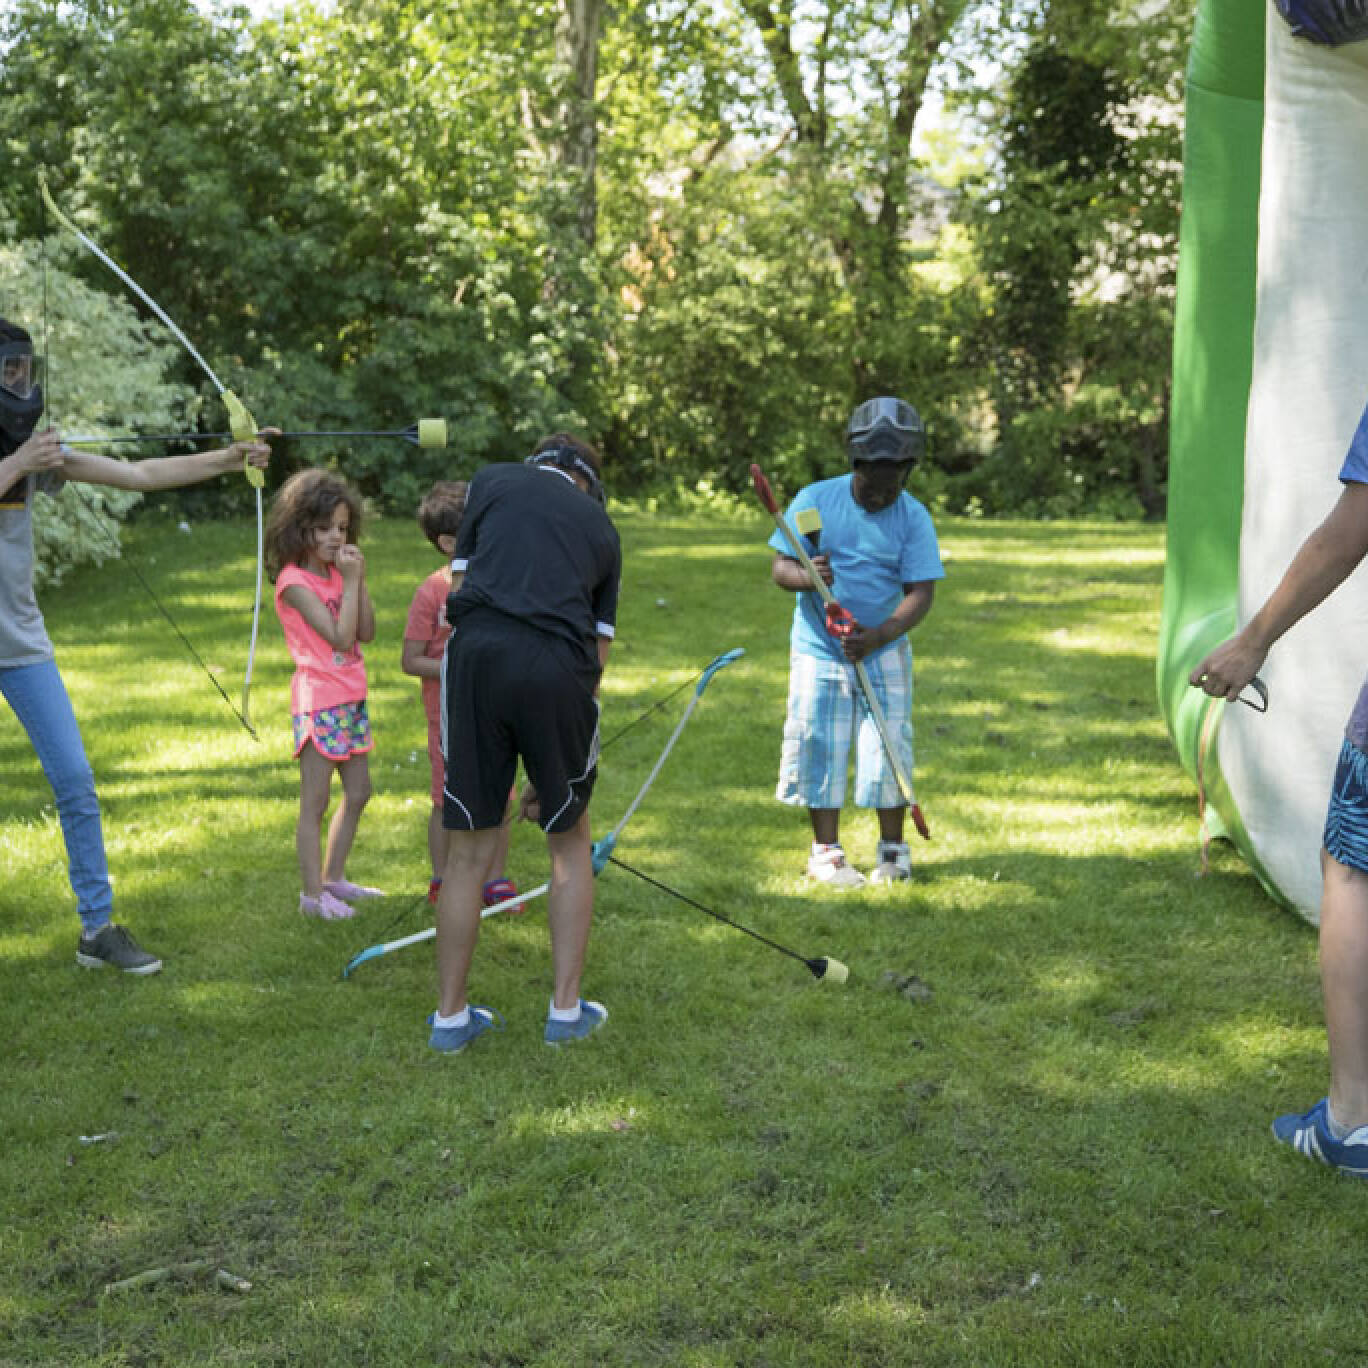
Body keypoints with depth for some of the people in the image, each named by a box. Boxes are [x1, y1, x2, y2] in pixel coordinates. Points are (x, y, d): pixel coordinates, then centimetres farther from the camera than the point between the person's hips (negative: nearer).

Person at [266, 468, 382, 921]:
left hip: (351, 698, 9)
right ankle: (312, 894, 4)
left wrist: (359, 580, -3)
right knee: (315, 803, -2)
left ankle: (334, 878, 27)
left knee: (358, 793, 15)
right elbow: (341, 636, -20)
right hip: (319, 701, -9)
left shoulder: (335, 572, 10)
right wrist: (350, 581, -16)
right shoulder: (294, 581, -14)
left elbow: (366, 633, 5)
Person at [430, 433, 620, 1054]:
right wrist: (549, 769, 28)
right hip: (560, 670, 1)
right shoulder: (601, 525, 26)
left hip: (479, 653, 0)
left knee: (469, 850, 10)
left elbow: (461, 586, 16)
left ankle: (450, 1015, 20)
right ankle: (566, 1008, 24)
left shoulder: (494, 479, 21)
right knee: (570, 843, 20)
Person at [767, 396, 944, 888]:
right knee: (818, 746, 1)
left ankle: (892, 849, 17)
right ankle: (826, 850, 16)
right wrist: (807, 576, -31)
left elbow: (921, 593, -11)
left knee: (888, 747, 0)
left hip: (883, 651, 0)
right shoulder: (815, 500, -8)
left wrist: (879, 635, -26)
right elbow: (780, 567, -7)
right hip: (818, 649, 0)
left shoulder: (913, 518, -7)